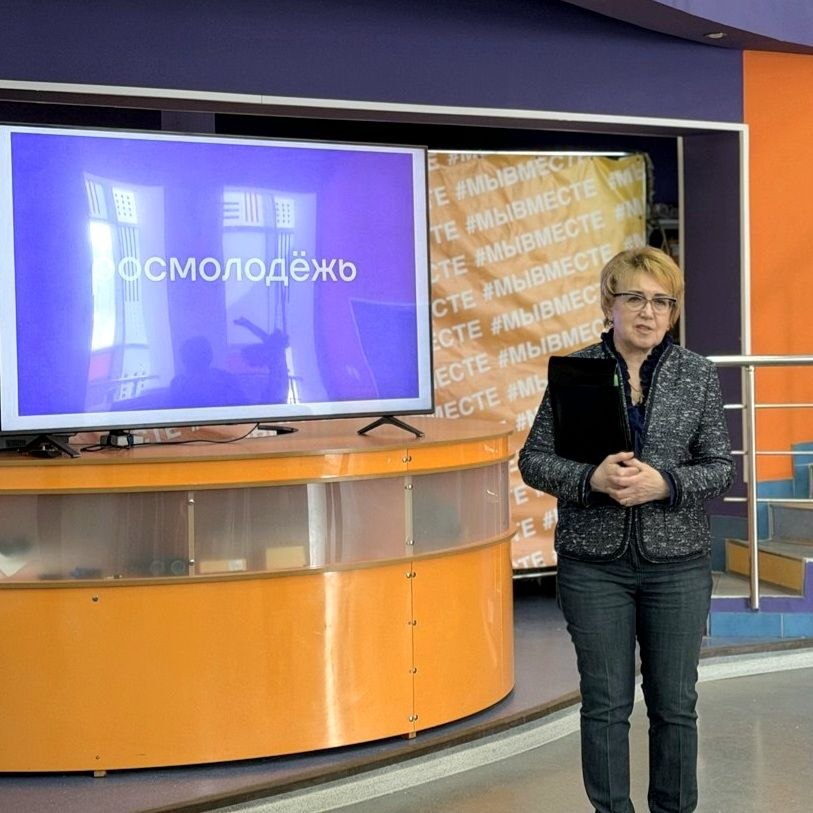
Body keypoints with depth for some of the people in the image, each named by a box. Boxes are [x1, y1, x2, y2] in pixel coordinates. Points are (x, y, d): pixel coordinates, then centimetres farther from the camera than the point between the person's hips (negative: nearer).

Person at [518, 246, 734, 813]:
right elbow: (534, 459, -1)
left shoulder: (698, 374, 2)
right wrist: (592, 478, -19)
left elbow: (721, 467, 1)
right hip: (595, 563, -1)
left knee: (675, 702, 10)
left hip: (678, 562, 1)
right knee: (606, 703, 6)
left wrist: (664, 483, -17)